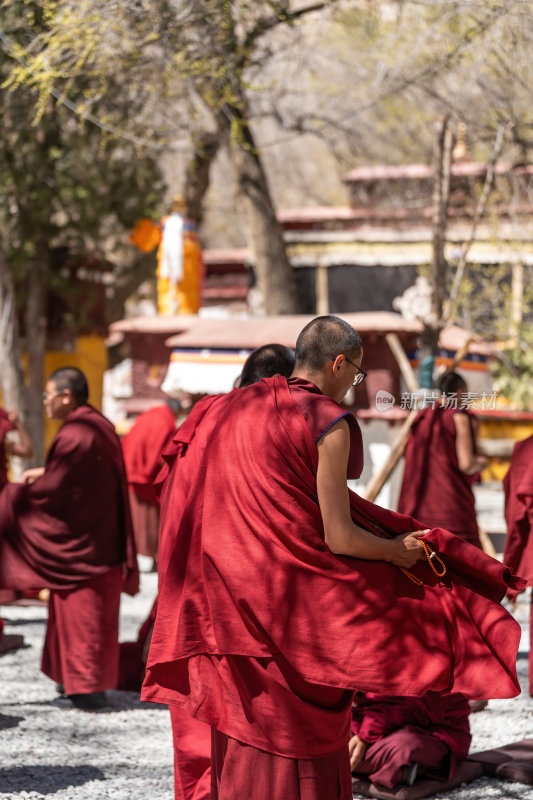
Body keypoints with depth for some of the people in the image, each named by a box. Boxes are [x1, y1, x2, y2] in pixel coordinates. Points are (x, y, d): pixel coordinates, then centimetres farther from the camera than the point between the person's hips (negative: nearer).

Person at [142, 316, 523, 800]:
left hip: (237, 599, 6)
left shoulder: (235, 409, 4)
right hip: (300, 604, -6)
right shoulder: (329, 424, -15)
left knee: (245, 729, 14)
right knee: (305, 742, 6)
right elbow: (339, 538, -18)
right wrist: (398, 550, -1)